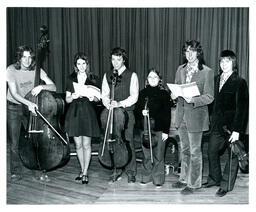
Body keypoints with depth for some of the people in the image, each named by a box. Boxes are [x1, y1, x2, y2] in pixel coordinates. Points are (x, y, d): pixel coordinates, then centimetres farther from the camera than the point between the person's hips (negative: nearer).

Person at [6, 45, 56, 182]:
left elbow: (53, 87, -10)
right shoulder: (11, 70, -13)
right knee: (14, 143, 1)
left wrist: (41, 86, -30)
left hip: (31, 108, 2)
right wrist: (29, 103, -36)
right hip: (13, 108, -1)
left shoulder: (37, 71, -7)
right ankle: (16, 172, 15)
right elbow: (14, 93, -21)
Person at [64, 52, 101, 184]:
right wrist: (73, 96, -14)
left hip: (88, 113, -2)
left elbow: (98, 98, 7)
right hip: (74, 113, 2)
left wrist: (93, 97, -15)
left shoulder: (92, 79, 3)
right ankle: (82, 170, 23)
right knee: (78, 145, 8)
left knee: (86, 144, 0)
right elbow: (67, 99, 7)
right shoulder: (71, 79, 6)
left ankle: (85, 173, 10)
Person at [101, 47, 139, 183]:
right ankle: (116, 170, 17)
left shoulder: (132, 75, 1)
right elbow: (104, 95, 8)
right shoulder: (107, 76, 12)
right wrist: (108, 104, -12)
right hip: (111, 112, 3)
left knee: (127, 142, -3)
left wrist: (120, 103, -18)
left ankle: (131, 171, 10)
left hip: (126, 112, -3)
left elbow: (134, 96, -5)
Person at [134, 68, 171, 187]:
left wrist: (166, 131, -5)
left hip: (159, 129, -2)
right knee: (146, 154, 8)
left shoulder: (164, 94, 1)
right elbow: (137, 109, 13)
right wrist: (141, 112, -11)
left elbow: (167, 113, -1)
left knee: (158, 155, 1)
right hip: (145, 129, 3)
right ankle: (146, 177, 23)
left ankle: (158, 179, 14)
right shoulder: (143, 93, 9)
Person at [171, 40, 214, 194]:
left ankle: (193, 183, 16)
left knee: (195, 151, 2)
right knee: (185, 150, 17)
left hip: (196, 116, -5)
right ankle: (184, 179, 31)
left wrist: (193, 99, -25)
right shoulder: (181, 70, 9)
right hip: (181, 115, 5)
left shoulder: (207, 72, -8)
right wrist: (174, 95, -6)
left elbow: (209, 97, -10)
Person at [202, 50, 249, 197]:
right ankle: (214, 179, 30)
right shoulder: (217, 79, 9)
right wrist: (213, 121, 4)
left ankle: (226, 185, 19)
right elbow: (214, 102, 10)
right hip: (218, 124, 6)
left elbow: (242, 108, -13)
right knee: (212, 151, 11)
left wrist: (237, 130, -16)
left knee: (232, 155, 6)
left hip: (232, 125, -6)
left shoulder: (240, 82, -10)